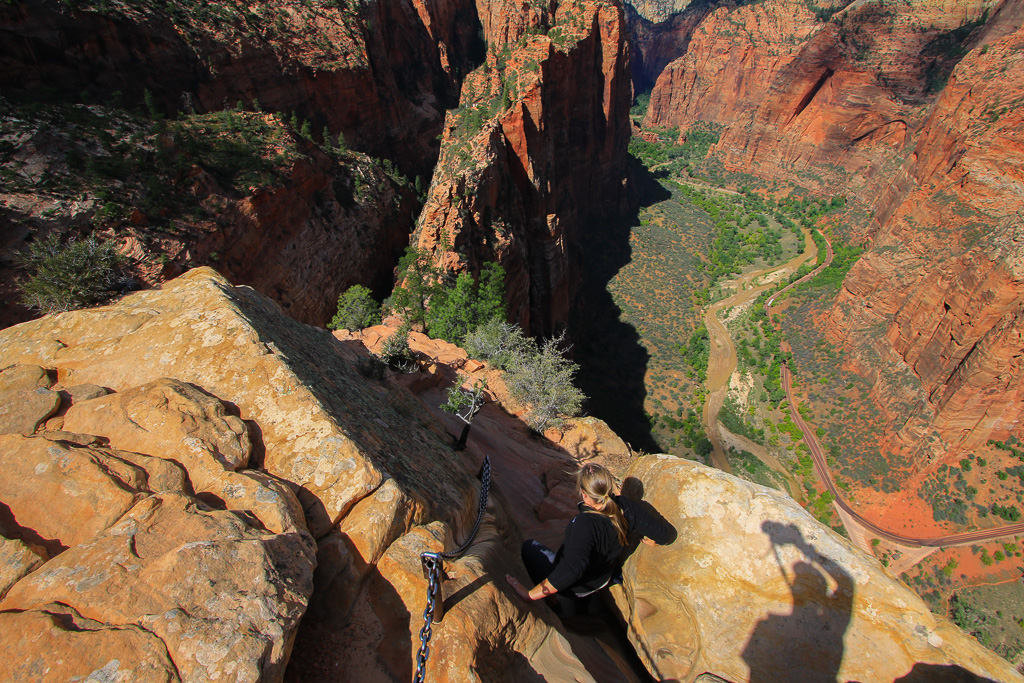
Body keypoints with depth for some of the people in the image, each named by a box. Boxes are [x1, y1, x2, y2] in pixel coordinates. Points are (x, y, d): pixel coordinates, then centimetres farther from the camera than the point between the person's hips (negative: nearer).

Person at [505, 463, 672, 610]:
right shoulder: (626, 506, -22)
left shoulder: (585, 524, -40)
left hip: (577, 588, -6)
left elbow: (570, 572, -46)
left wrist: (529, 595, -39)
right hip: (609, 576, 6)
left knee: (529, 546, 14)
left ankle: (563, 605, 19)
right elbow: (664, 534, -12)